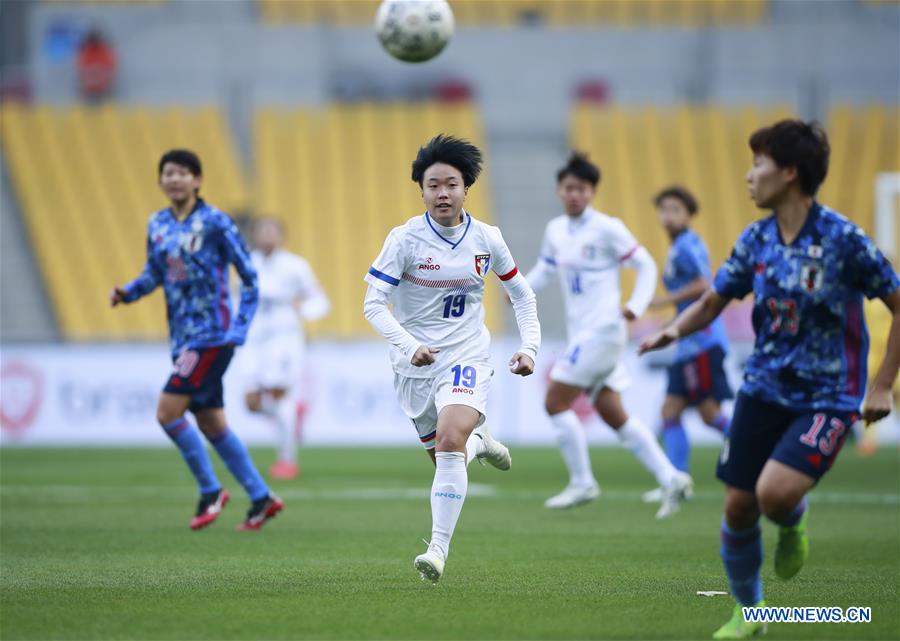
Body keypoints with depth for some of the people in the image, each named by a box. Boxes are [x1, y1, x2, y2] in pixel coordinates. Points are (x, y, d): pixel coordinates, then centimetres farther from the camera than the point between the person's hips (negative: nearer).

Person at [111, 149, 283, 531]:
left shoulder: (214, 222, -10)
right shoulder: (158, 225, 8)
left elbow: (248, 275, -6)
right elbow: (154, 274, 18)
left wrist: (239, 328, -12)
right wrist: (126, 292, -2)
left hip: (213, 335, -7)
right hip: (182, 337, 7)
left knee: (168, 411, -14)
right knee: (210, 424, 10)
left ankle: (210, 491, 2)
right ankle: (262, 498, 21)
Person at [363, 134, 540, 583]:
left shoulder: (486, 239, -2)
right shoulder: (405, 239, -10)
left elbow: (521, 294, 13)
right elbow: (374, 305, -13)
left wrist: (529, 347, 2)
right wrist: (409, 345, -27)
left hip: (467, 357, -1)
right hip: (415, 362, 1)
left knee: (450, 440, -24)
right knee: (445, 456, 9)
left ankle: (439, 547, -24)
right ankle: (478, 441, 46)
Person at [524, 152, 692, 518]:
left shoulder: (607, 229, -10)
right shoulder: (555, 231, 10)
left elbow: (646, 266, -6)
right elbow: (546, 268, 20)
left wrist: (636, 305, -19)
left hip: (602, 331, -8)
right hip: (581, 333, 8)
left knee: (555, 402, -9)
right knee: (613, 415, 9)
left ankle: (582, 483, 0)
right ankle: (671, 480, 12)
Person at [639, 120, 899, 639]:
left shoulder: (843, 239, -15)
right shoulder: (756, 240, 2)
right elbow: (713, 302, 12)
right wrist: (677, 330, -10)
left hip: (827, 397, -5)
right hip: (764, 389, 5)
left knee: (775, 492, -25)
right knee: (738, 506, 2)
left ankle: (794, 522, 13)